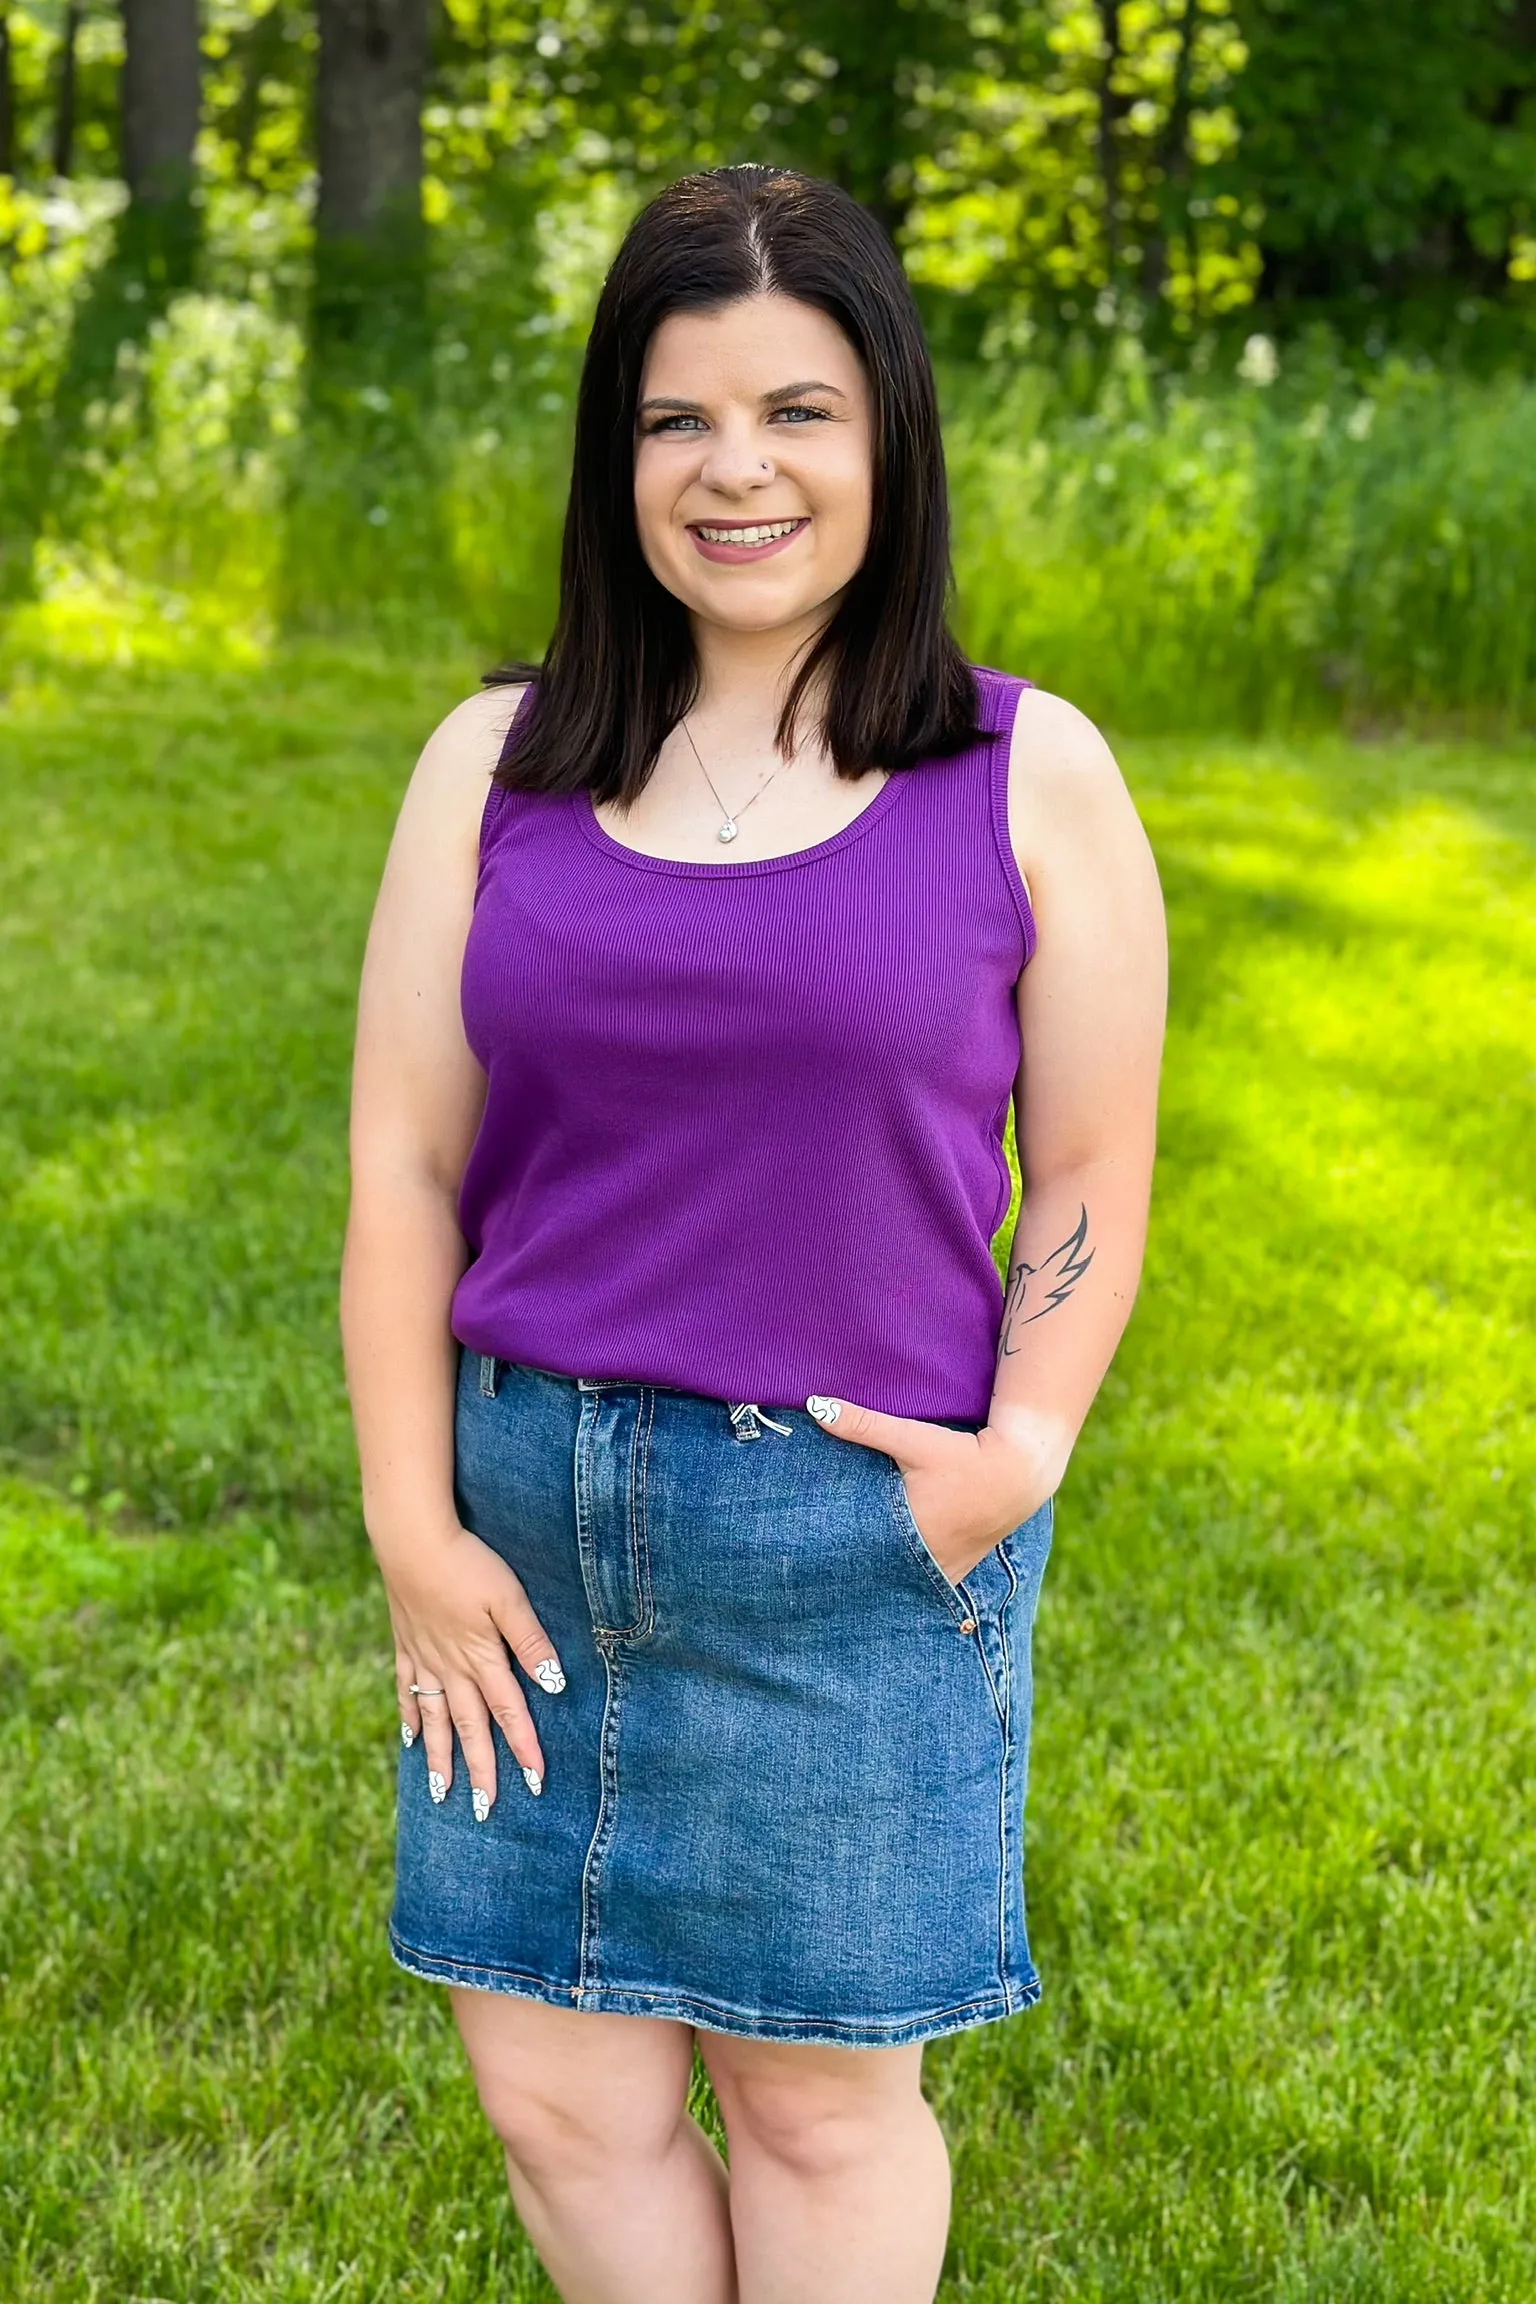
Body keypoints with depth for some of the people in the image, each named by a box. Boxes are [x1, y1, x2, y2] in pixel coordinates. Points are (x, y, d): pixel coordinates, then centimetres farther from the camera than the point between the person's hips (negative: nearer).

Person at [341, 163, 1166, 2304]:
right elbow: (404, 1165, 2)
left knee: (822, 2100, 10)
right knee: (558, 2089, 10)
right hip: (532, 1511, 3)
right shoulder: (497, 764, 4)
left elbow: (1091, 1172, 1)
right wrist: (413, 1523, -3)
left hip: (861, 1535, -2)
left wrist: (1019, 1451, -13)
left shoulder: (1032, 779, -2)